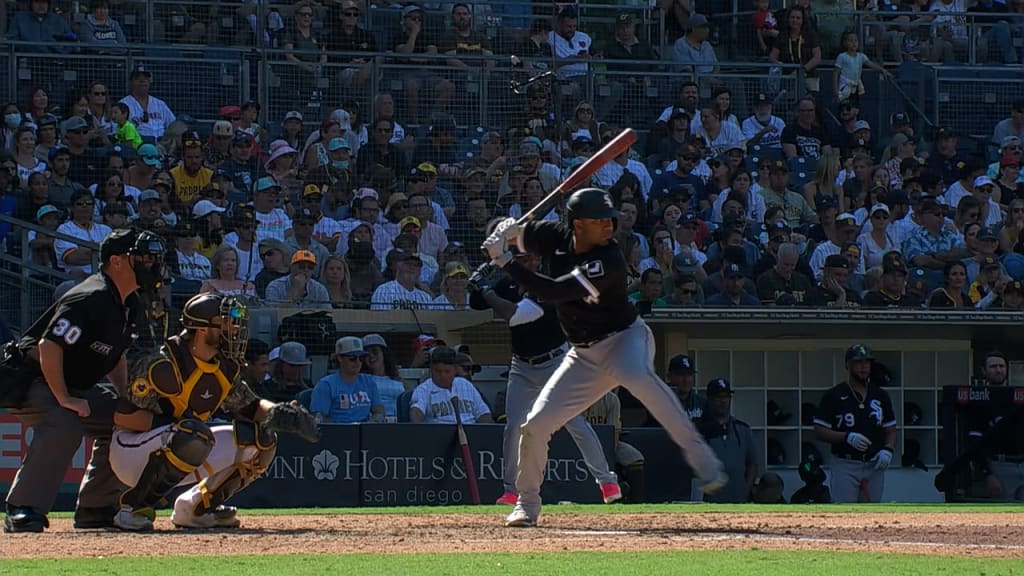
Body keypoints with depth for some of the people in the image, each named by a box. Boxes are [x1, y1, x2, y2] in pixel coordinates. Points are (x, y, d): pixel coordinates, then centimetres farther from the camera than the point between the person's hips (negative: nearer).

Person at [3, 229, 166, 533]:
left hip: (75, 387, 11)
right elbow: (49, 345, -31)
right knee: (64, 425, -35)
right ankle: (22, 510, -32)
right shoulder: (91, 300, -26)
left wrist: (126, 396, 6)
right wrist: (63, 399, -31)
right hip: (30, 380, -11)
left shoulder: (128, 303, 6)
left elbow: (116, 353, 20)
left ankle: (95, 508, 16)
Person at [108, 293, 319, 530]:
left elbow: (250, 407, 11)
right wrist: (175, 425, -27)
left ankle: (195, 507, 7)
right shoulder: (164, 365, -22)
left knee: (261, 439, 1)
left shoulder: (225, 369, 2)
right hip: (129, 452, -8)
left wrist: (277, 413, -11)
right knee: (191, 437, -38)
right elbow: (122, 415, -21)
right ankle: (135, 507, -23)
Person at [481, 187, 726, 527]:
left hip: (624, 337, -6)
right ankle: (527, 504, 21)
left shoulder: (608, 261, -26)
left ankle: (701, 459, -39)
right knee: (536, 424, -1)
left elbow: (551, 292, -31)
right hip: (584, 354, 6)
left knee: (636, 376, -41)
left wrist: (503, 261, -29)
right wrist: (503, 233, -15)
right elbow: (513, 233, 10)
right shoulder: (557, 239, -6)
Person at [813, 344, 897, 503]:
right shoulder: (833, 396, -1)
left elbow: (890, 429, 15)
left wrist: (888, 450, -6)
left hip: (874, 466, 4)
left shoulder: (881, 396, 11)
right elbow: (819, 431, -3)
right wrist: (847, 437, -18)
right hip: (845, 466, -4)